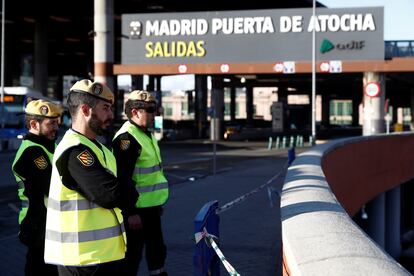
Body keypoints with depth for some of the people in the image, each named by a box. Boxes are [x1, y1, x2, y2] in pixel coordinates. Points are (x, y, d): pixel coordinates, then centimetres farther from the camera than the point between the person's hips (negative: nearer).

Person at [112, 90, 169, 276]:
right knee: (132, 255, -1)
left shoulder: (147, 134, 13)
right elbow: (123, 179, -24)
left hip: (151, 207, 10)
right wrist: (131, 213, -25)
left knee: (157, 250, 20)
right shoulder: (127, 138, -19)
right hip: (136, 210, -10)